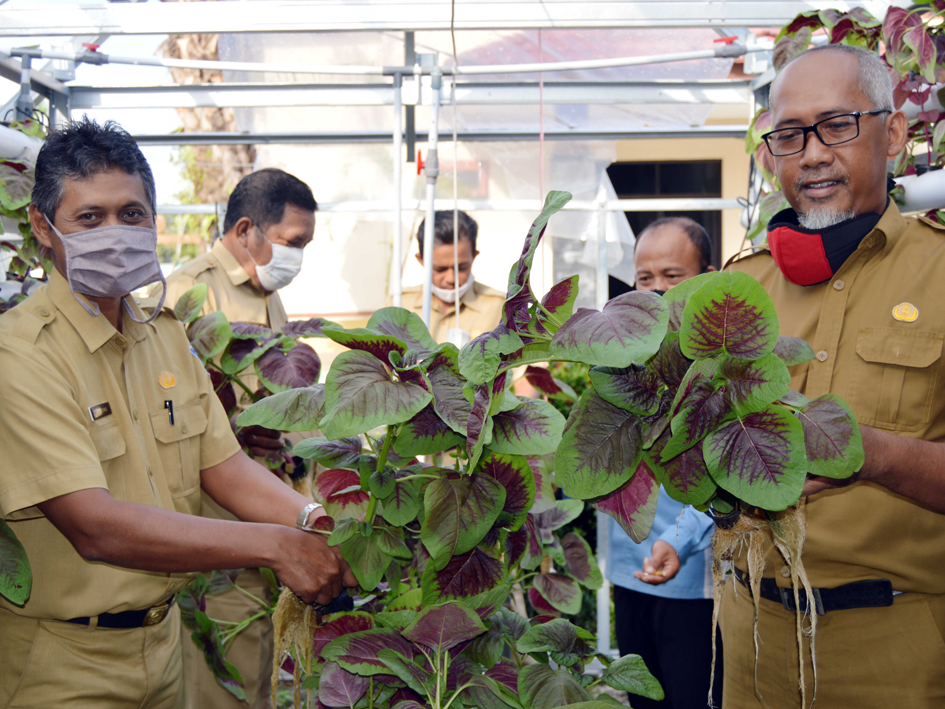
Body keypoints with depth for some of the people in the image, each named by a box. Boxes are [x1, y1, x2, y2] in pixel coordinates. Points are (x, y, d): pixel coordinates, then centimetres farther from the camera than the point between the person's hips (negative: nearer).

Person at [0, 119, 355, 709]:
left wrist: (312, 519, -18)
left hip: (163, 635, 7)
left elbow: (222, 462, 1)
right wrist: (273, 544, -31)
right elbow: (94, 526, -28)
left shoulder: (166, 332, 4)